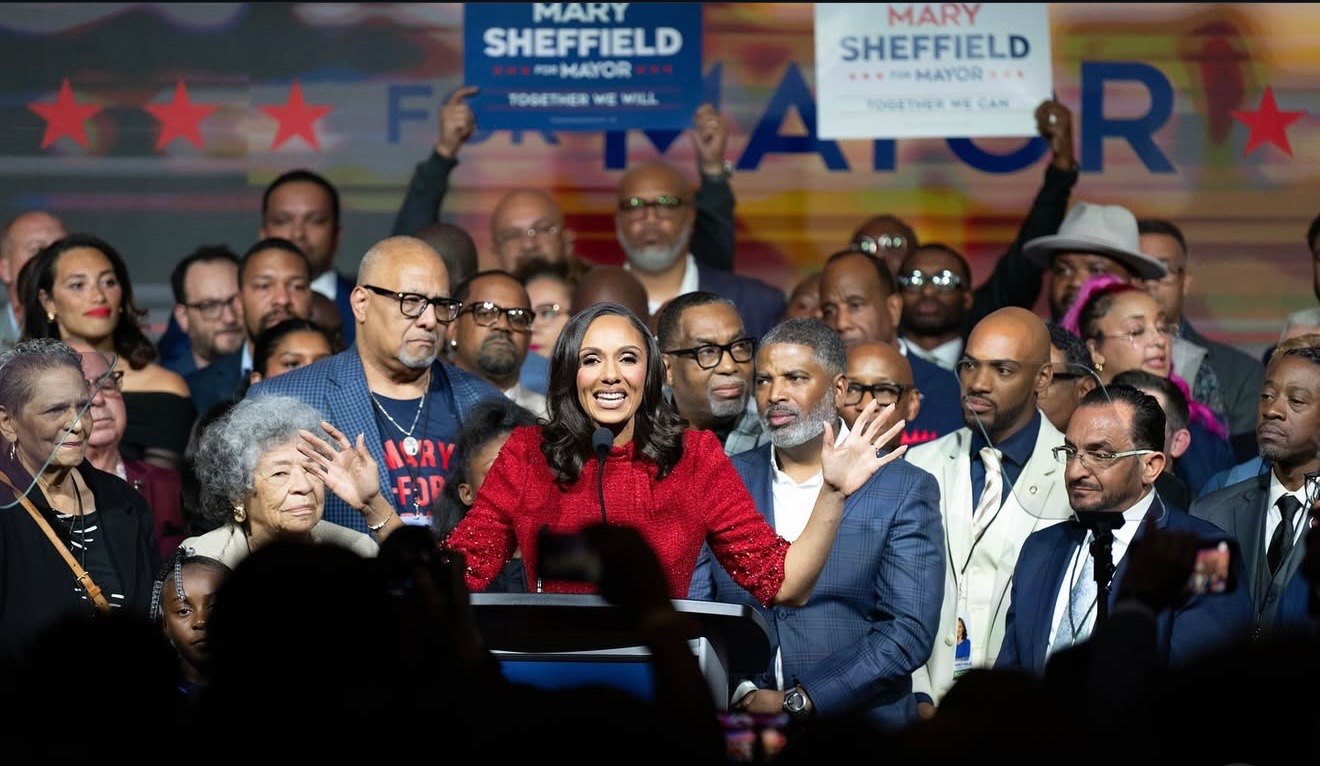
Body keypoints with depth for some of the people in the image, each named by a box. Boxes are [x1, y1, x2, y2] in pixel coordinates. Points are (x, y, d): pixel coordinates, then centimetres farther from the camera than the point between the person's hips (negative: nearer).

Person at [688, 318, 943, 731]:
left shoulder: (905, 491, 5)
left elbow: (909, 631, -2)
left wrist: (797, 702, -9)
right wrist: (741, 694, -8)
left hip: (859, 731, -2)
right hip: (740, 735, 2)